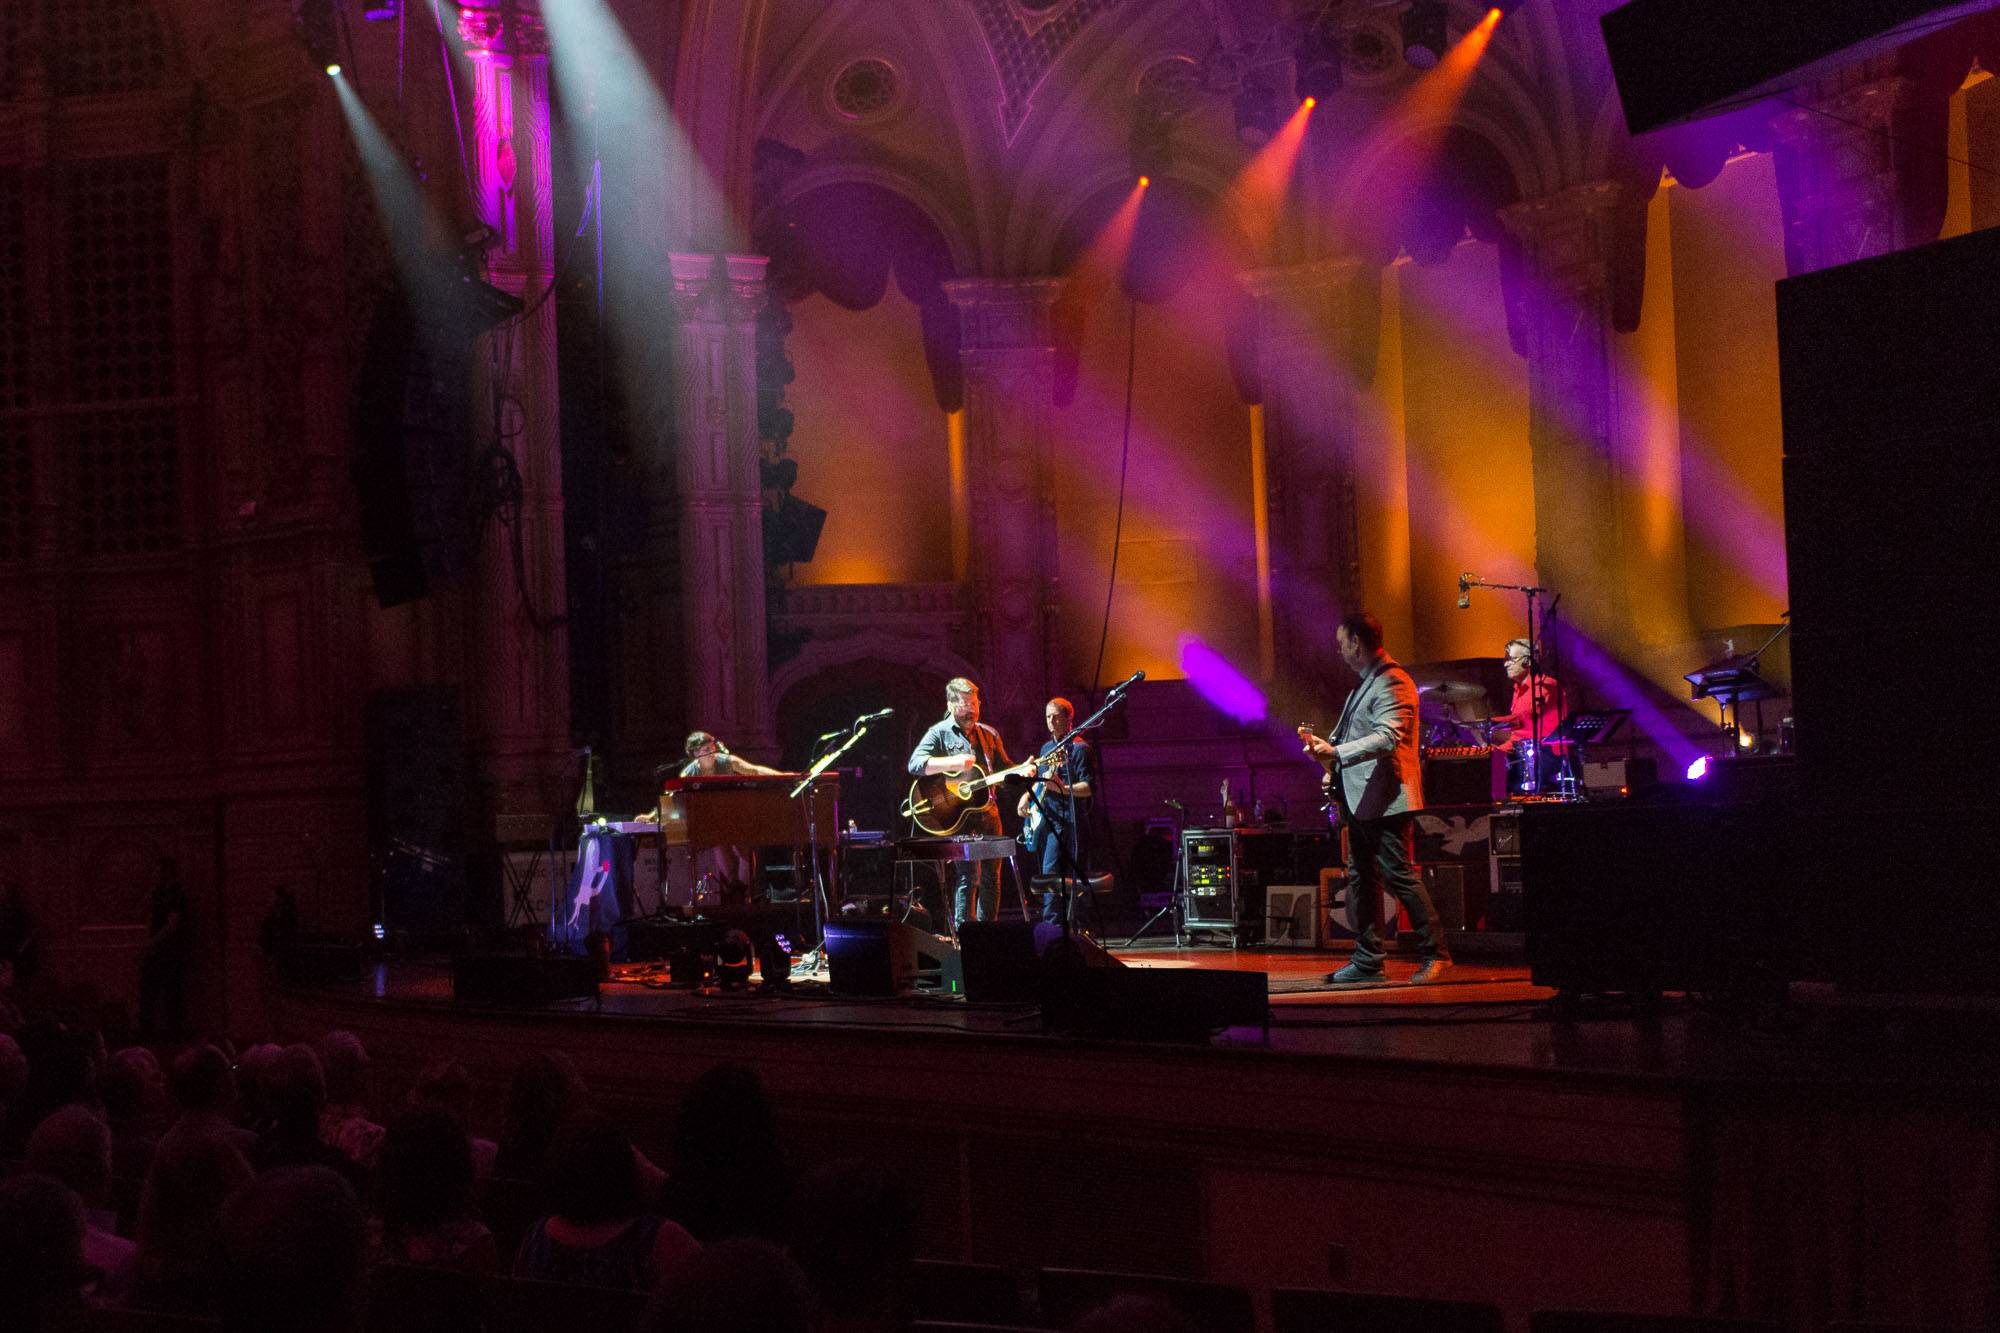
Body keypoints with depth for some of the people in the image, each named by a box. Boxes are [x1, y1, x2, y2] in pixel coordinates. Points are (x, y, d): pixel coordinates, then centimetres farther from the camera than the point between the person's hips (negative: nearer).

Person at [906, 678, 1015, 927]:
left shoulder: (989, 734, 16)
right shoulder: (940, 733, -2)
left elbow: (1004, 768, 21)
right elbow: (915, 764, -15)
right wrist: (952, 763, -26)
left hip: (987, 811, 6)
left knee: (991, 878, 7)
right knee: (968, 877, -13)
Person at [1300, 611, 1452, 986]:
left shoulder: (1392, 683, -13)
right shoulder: (1367, 683, 19)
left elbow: (1388, 738, -26)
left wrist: (1335, 751, -30)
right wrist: (1325, 749, 13)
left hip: (1384, 799, -11)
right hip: (1361, 801, 11)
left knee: (1399, 875, -10)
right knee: (1361, 879, 10)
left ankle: (1435, 954, -4)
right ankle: (1367, 962, 13)